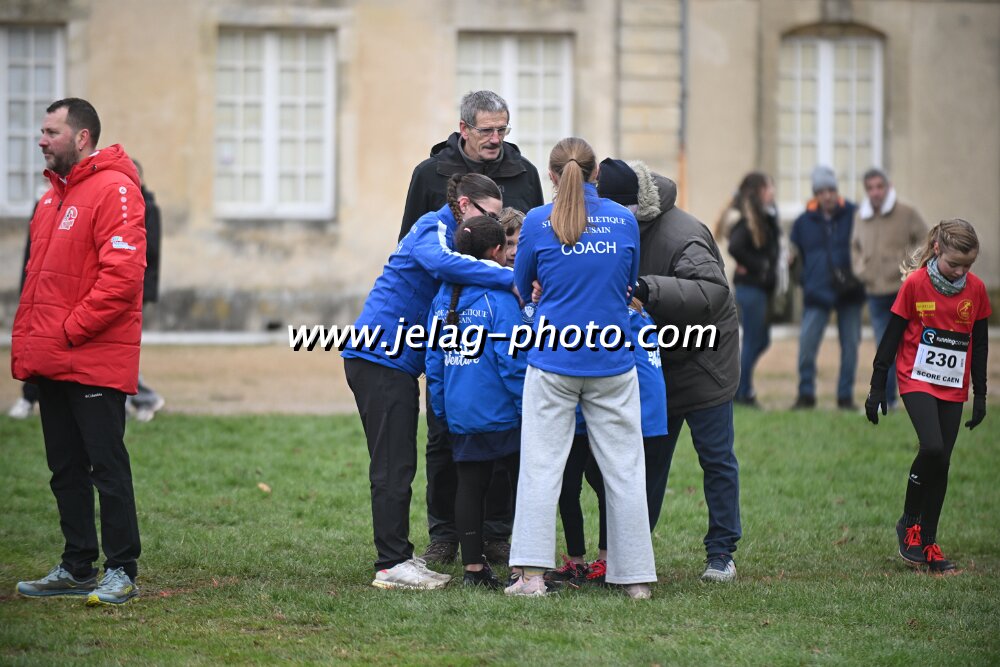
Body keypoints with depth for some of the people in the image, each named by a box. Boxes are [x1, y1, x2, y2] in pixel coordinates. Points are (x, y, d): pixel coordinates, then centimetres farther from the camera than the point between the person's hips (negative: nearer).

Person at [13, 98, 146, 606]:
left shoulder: (113, 190, -11)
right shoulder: (53, 196, 17)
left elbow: (123, 274, -20)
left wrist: (71, 330, -17)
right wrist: (24, 345, 12)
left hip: (96, 363, -9)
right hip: (50, 364, 9)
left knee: (107, 466, -4)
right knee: (66, 471, 12)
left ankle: (121, 572, 1)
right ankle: (76, 569, 18)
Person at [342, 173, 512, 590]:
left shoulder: (443, 231, 19)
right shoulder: (433, 228, -12)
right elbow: (442, 262, -34)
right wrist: (511, 278, -37)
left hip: (396, 362, 10)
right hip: (379, 357, -10)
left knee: (398, 466, 12)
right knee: (393, 467, -8)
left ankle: (398, 557, 16)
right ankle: (392, 565, -6)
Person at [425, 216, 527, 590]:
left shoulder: (443, 299, 7)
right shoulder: (498, 297, -13)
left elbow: (434, 359, 10)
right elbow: (510, 358, -16)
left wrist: (442, 411, 17)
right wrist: (527, 406, -8)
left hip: (460, 415, 6)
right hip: (500, 413, -6)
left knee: (470, 486, 11)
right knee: (525, 486, 4)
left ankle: (473, 568, 11)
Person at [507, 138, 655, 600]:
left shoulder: (538, 222, -5)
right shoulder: (624, 221, 1)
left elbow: (521, 288, 8)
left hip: (553, 359, -1)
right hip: (611, 363, 1)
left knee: (541, 465, 3)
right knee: (623, 467, 6)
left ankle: (533, 575, -3)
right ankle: (635, 577, 8)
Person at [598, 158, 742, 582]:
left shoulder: (681, 238, -28)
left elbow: (713, 290, -40)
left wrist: (652, 289, -48)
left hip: (704, 365, -7)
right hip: (656, 366, 7)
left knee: (716, 458, 1)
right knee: (649, 457, 11)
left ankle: (721, 553, 10)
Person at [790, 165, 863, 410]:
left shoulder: (854, 215, -1)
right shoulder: (804, 222, 4)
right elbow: (797, 255, 15)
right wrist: (805, 281, 4)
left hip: (850, 292, 0)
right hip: (817, 294, 0)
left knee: (850, 345, 4)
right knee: (807, 344, -9)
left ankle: (846, 396, 13)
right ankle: (806, 394, 3)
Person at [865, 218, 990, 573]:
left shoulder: (976, 289, 0)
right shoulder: (915, 283, -9)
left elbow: (980, 344, 10)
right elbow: (891, 337, -4)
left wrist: (980, 394, 11)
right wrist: (877, 387, -3)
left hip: (953, 388, 4)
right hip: (917, 381, -4)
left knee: (941, 463, 4)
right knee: (933, 448, -22)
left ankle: (928, 543, 13)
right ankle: (909, 524, -2)